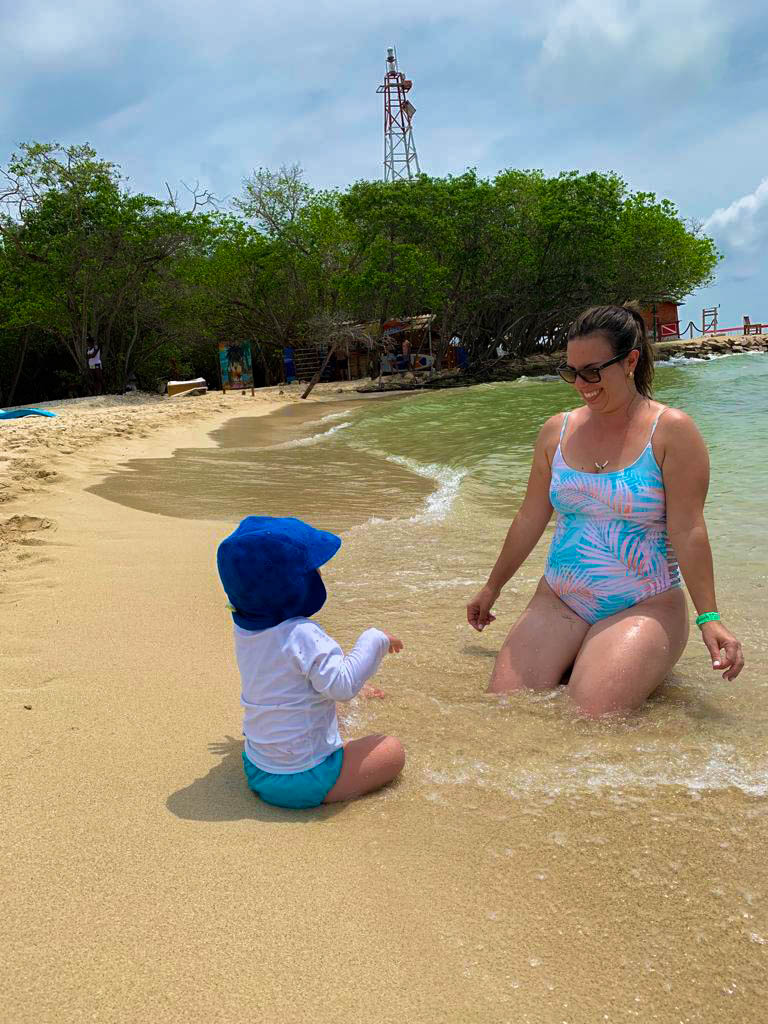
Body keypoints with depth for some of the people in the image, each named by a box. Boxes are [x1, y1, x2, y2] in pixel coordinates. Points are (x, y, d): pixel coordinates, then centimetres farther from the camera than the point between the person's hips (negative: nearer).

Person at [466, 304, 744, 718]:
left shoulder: (671, 430, -6)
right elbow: (530, 519, 14)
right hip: (558, 602, 4)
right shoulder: (557, 430, 7)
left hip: (644, 607, -4)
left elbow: (686, 530, -11)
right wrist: (492, 588, 20)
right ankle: (578, 661, 15)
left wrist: (708, 617, -18)